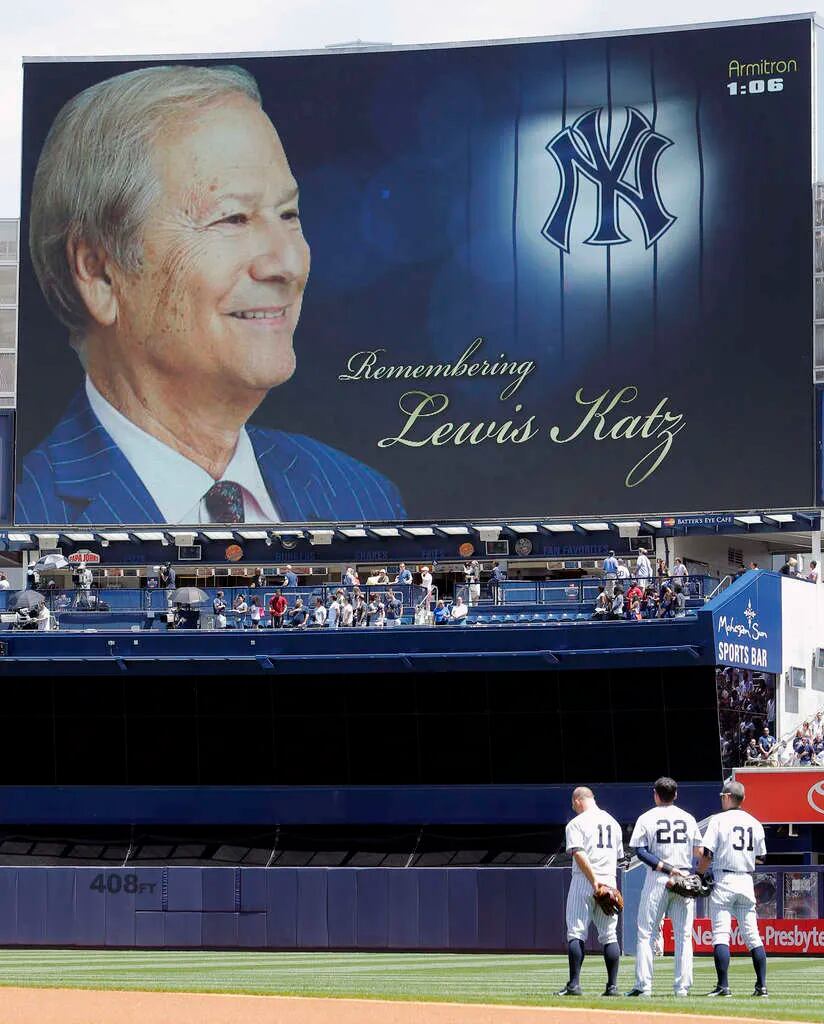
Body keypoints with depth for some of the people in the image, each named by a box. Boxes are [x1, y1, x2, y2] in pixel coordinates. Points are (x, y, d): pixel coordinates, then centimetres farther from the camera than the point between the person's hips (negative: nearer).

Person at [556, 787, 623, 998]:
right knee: (609, 935, 8)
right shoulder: (613, 822, 16)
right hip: (609, 881, 5)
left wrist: (594, 880, -19)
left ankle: (574, 984, -11)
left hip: (583, 880, -5)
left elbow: (579, 854, -17)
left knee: (576, 933, -4)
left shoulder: (577, 823, -4)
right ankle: (612, 985, 4)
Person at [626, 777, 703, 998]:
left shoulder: (647, 818, 0)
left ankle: (643, 985, -5)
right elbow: (699, 852, 7)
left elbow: (640, 851, -10)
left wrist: (666, 868, -14)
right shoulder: (688, 818, 8)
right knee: (683, 935, 6)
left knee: (646, 934, 1)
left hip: (657, 879, -2)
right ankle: (682, 986, 1)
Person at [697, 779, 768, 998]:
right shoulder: (755, 824, 9)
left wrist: (699, 876, 0)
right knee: (752, 935, 8)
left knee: (721, 934, -5)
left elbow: (707, 853, -11)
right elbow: (760, 857, 14)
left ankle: (723, 985, -13)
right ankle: (762, 986, 4)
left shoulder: (719, 820, -5)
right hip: (747, 881, 5)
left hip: (723, 881, -5)